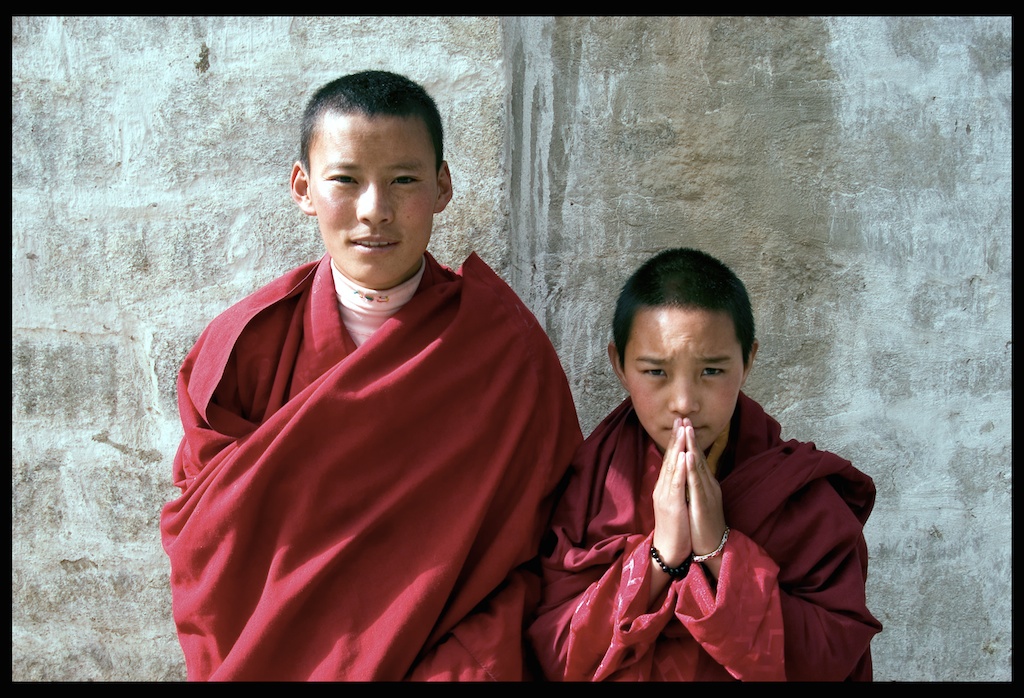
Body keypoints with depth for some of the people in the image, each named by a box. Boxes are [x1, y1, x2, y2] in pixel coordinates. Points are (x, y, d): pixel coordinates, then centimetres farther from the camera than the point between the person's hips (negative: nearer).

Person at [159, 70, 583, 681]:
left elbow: (531, 551, -3)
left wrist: (462, 666, -17)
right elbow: (194, 524, 5)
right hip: (271, 661, 1)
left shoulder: (509, 346, -5)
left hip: (441, 658, 0)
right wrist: (248, 662, -9)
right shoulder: (247, 343, -1)